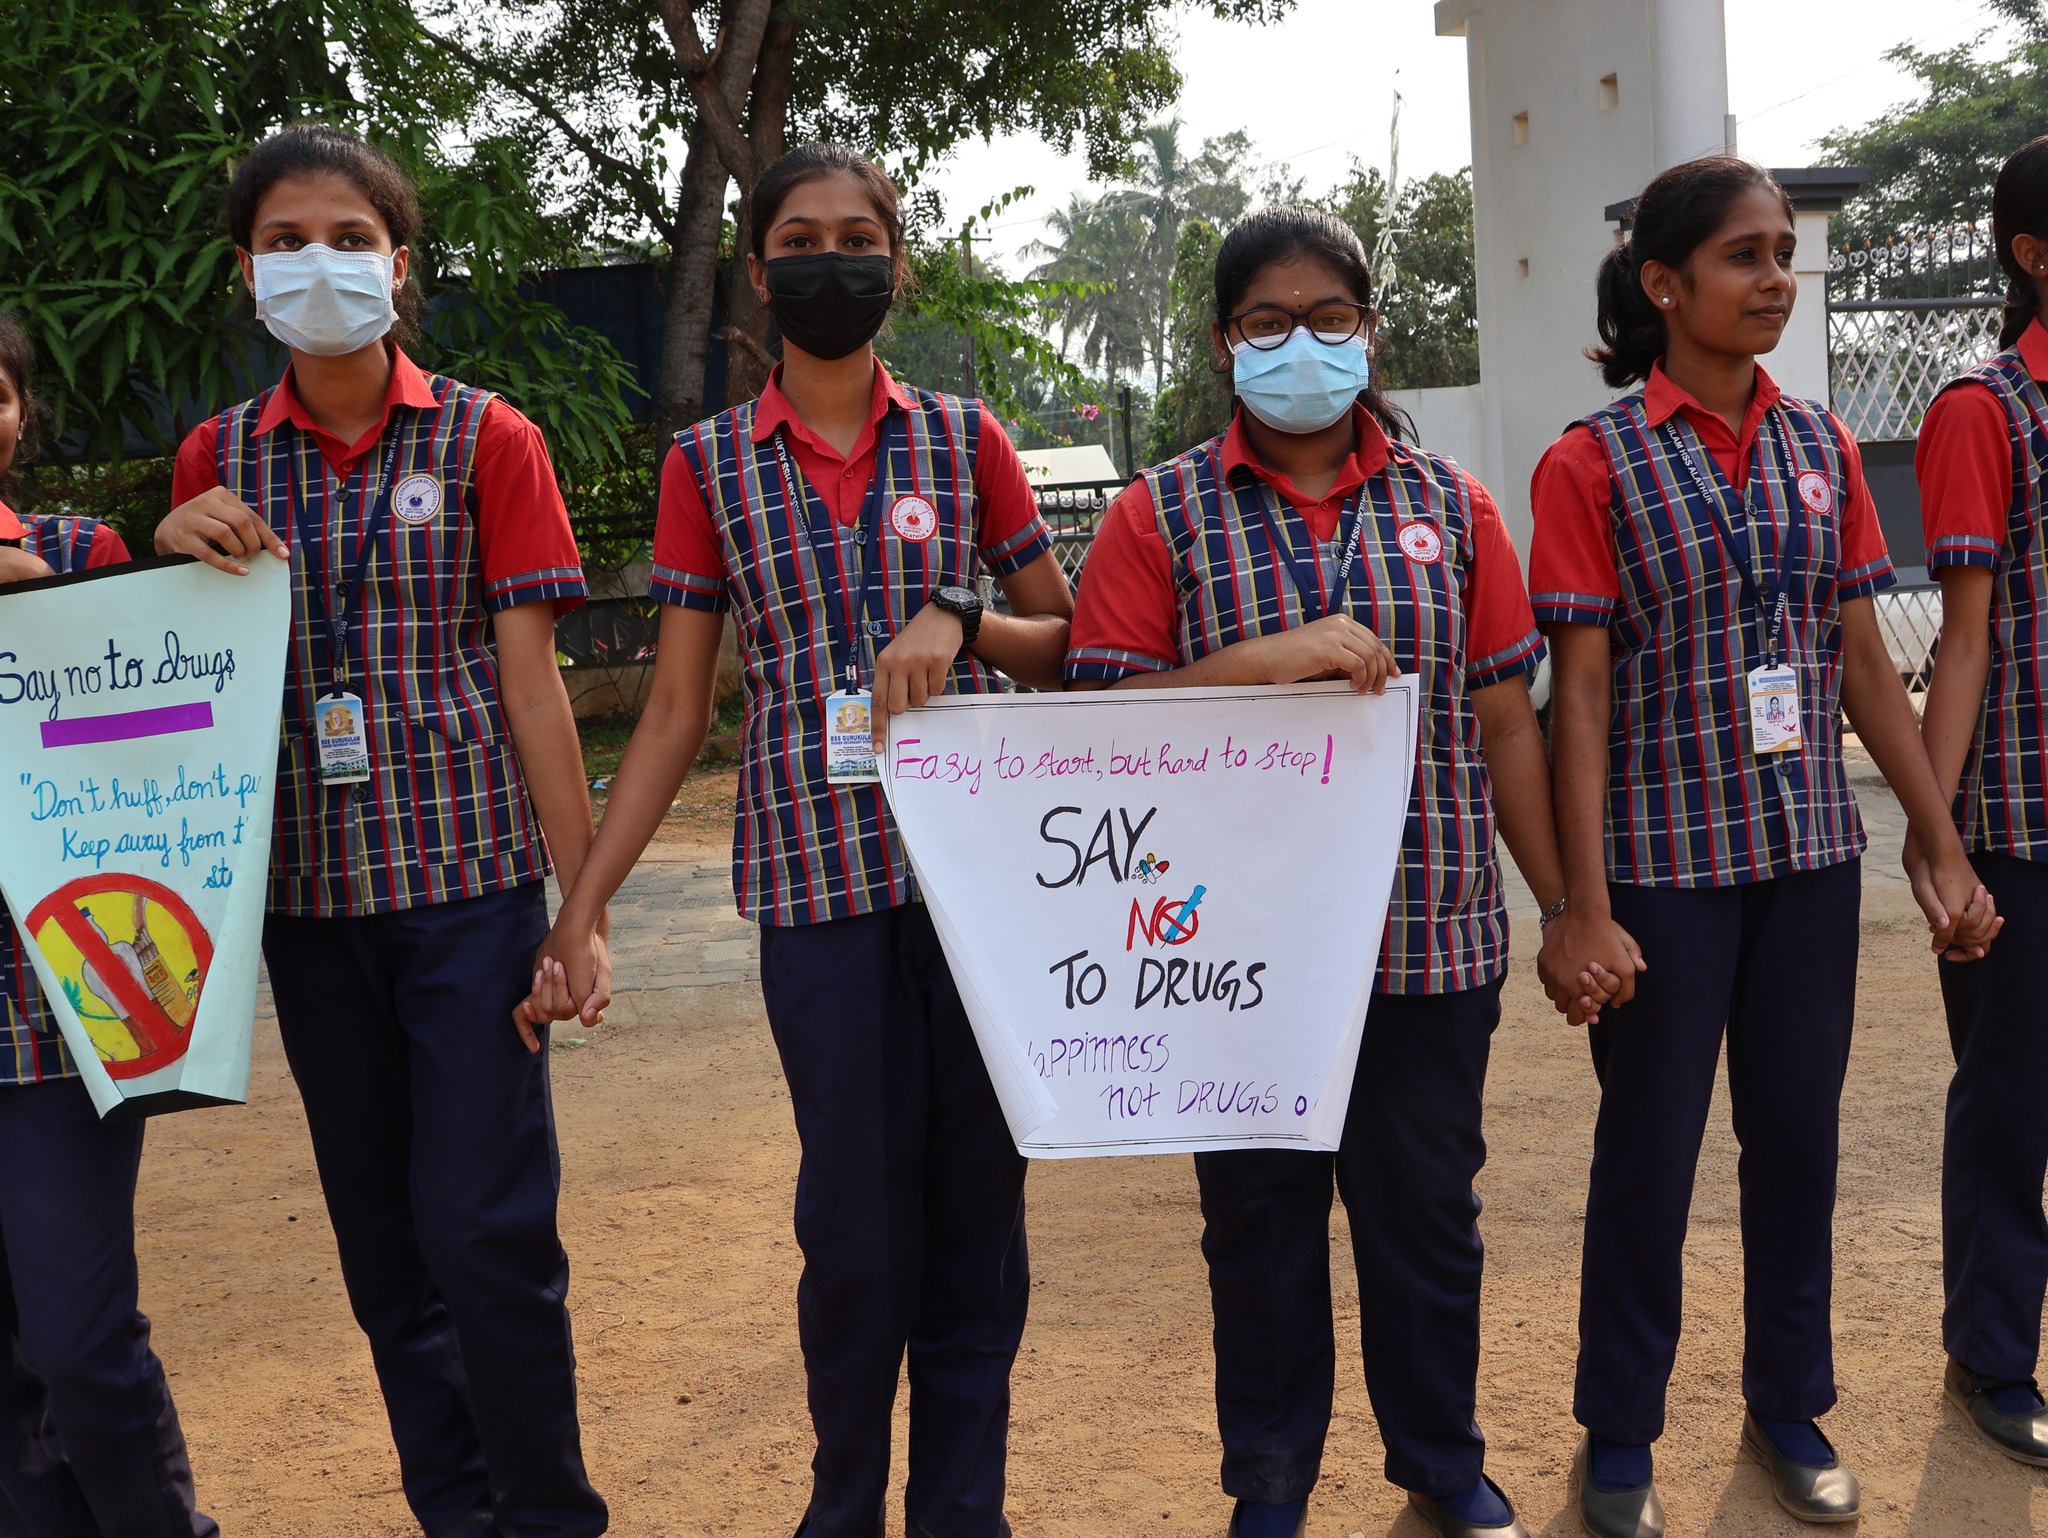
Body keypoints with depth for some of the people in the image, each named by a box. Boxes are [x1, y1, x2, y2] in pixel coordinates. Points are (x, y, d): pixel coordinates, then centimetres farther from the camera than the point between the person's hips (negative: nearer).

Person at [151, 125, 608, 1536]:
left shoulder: (485, 440, 0)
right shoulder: (220, 462, 9)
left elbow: (529, 681, -2)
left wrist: (581, 899, -6)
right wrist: (176, 558, -8)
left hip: (470, 877, -3)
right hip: (308, 891, 4)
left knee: (487, 1233, -5)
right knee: (379, 1237, 12)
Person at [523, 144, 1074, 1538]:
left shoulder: (964, 440, 8)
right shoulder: (711, 465, 7)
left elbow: (1072, 645, 11)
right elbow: (676, 712, 7)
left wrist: (961, 625, -11)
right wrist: (582, 908, 1)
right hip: (816, 882, -1)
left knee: (977, 1203, 6)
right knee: (856, 1216, 3)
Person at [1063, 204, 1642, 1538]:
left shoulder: (1450, 505, 7)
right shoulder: (1163, 515, 0)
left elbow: (1507, 722, 7)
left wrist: (1565, 907, 5)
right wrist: (1266, 660, -21)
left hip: (1435, 938, 2)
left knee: (1428, 1211, 13)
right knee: (1260, 1217, 12)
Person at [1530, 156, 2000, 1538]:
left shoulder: (1822, 447, 7)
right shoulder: (1593, 463, -7)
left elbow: (1866, 661, 9)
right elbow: (1580, 693, -9)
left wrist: (1942, 842, 7)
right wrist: (1584, 902, -13)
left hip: (1812, 853, 4)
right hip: (1666, 863, -4)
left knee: (1800, 1140, 14)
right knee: (1650, 1157, 7)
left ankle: (1791, 1408, 34)